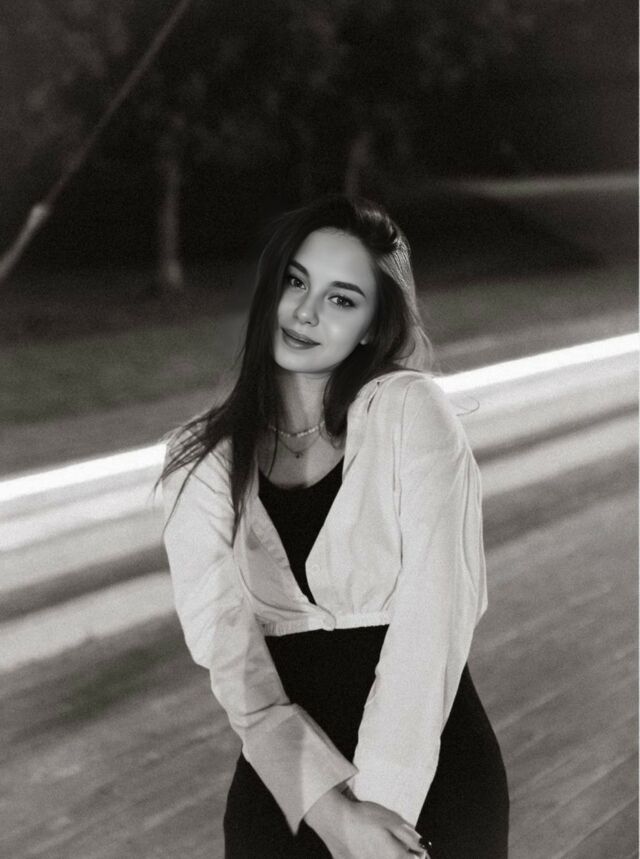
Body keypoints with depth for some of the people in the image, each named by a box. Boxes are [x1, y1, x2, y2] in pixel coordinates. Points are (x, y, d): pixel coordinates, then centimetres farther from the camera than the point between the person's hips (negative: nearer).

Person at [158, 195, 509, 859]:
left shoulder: (410, 411, -6)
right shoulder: (202, 462, 2)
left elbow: (431, 619, -11)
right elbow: (227, 650, -6)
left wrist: (381, 799, -18)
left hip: (431, 767, -2)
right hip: (284, 772, 2)